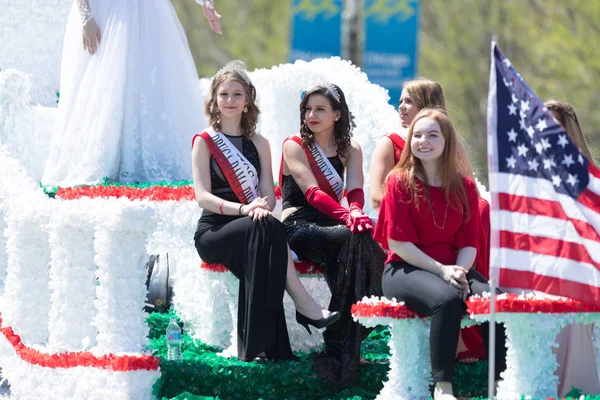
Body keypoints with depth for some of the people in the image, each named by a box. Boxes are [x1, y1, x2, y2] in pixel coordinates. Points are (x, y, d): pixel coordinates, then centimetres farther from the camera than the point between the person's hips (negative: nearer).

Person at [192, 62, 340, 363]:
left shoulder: (258, 144, 18)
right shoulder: (204, 142, 7)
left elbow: (269, 195, 7)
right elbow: (203, 196, -6)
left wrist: (262, 207, -20)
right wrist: (242, 208, -24)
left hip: (251, 230, 2)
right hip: (213, 232, -2)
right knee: (266, 228, -35)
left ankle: (261, 346, -45)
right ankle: (302, 302, -37)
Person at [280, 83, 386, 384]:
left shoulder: (350, 150, 16)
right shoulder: (294, 146, 3)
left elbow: (355, 190, -1)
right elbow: (313, 192, -13)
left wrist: (356, 211, -26)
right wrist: (346, 216, -29)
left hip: (329, 227, 4)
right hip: (298, 229, -4)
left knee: (367, 238, -32)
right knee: (358, 238, -33)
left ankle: (344, 348, -28)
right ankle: (341, 351, -32)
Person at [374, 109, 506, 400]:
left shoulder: (465, 187, 9)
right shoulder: (400, 181, -2)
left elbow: (469, 243, 7)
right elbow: (398, 242, -9)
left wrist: (460, 271, -16)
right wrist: (441, 270, -18)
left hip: (453, 269, 4)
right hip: (405, 270, -4)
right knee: (448, 299, -37)